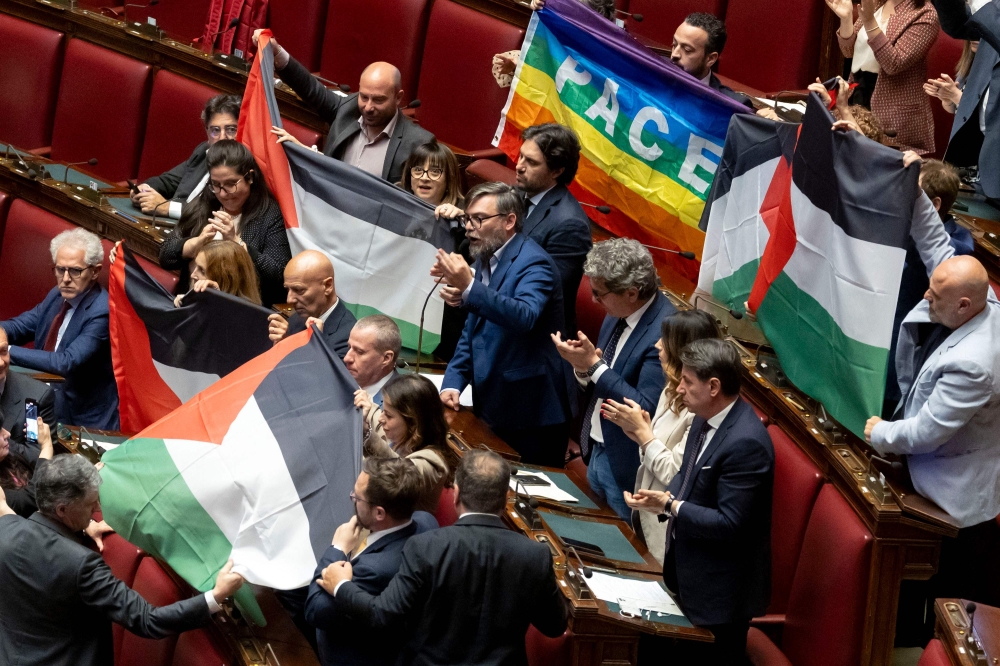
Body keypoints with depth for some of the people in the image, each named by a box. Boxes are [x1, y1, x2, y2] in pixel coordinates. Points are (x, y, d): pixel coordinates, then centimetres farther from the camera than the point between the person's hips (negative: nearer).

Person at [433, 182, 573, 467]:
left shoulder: (533, 263, -15)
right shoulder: (487, 259, 11)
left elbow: (525, 316, -35)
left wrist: (469, 289, -44)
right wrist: (453, 383, 5)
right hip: (492, 409, 8)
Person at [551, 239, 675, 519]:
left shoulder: (664, 332, -25)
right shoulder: (617, 314, 2)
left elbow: (646, 410, -27)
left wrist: (594, 365, -27)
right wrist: (582, 367, -13)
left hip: (625, 467, -8)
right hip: (597, 453, 8)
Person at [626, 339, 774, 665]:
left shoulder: (745, 443, -28)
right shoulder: (706, 418, 1)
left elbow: (729, 524, -28)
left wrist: (669, 505, -25)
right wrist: (667, 498, -7)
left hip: (720, 589, -9)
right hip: (690, 572, 9)